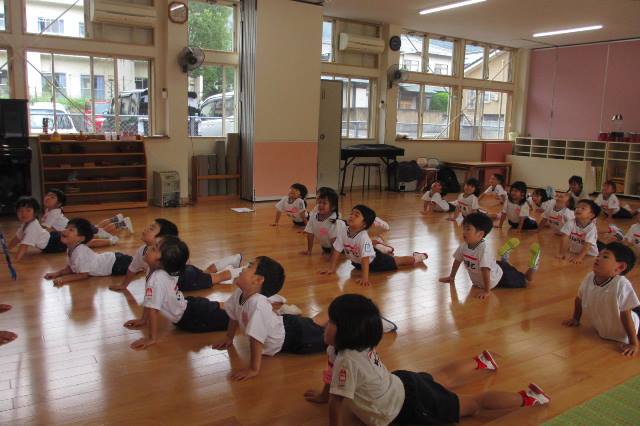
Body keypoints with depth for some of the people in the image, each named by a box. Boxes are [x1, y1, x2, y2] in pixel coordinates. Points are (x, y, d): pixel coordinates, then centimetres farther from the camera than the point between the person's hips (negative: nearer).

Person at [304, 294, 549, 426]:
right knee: (444, 377, 34)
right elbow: (334, 370, 12)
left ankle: (527, 397, 16)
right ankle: (481, 364, 56)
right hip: (403, 383, 8)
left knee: (473, 404, 5)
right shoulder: (360, 345, -7)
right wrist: (323, 394, 20)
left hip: (409, 406, -8)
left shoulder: (347, 360, -33)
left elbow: (337, 403, -30)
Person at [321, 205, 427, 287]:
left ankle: (416, 257, 38)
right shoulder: (342, 230, -24)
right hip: (356, 262, 5)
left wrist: (365, 277, -46)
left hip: (374, 261, -5)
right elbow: (337, 250, -18)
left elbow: (365, 259, -41)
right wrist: (332, 268, -18)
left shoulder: (363, 237, -39)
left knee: (396, 262, 13)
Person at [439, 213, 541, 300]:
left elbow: (485, 271, -38)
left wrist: (487, 291, -36)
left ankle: (533, 263, 20)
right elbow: (457, 261, -1)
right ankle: (505, 256, 49)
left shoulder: (483, 249, -38)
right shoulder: (463, 246, -17)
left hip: (498, 278, -7)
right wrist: (451, 277, 6)